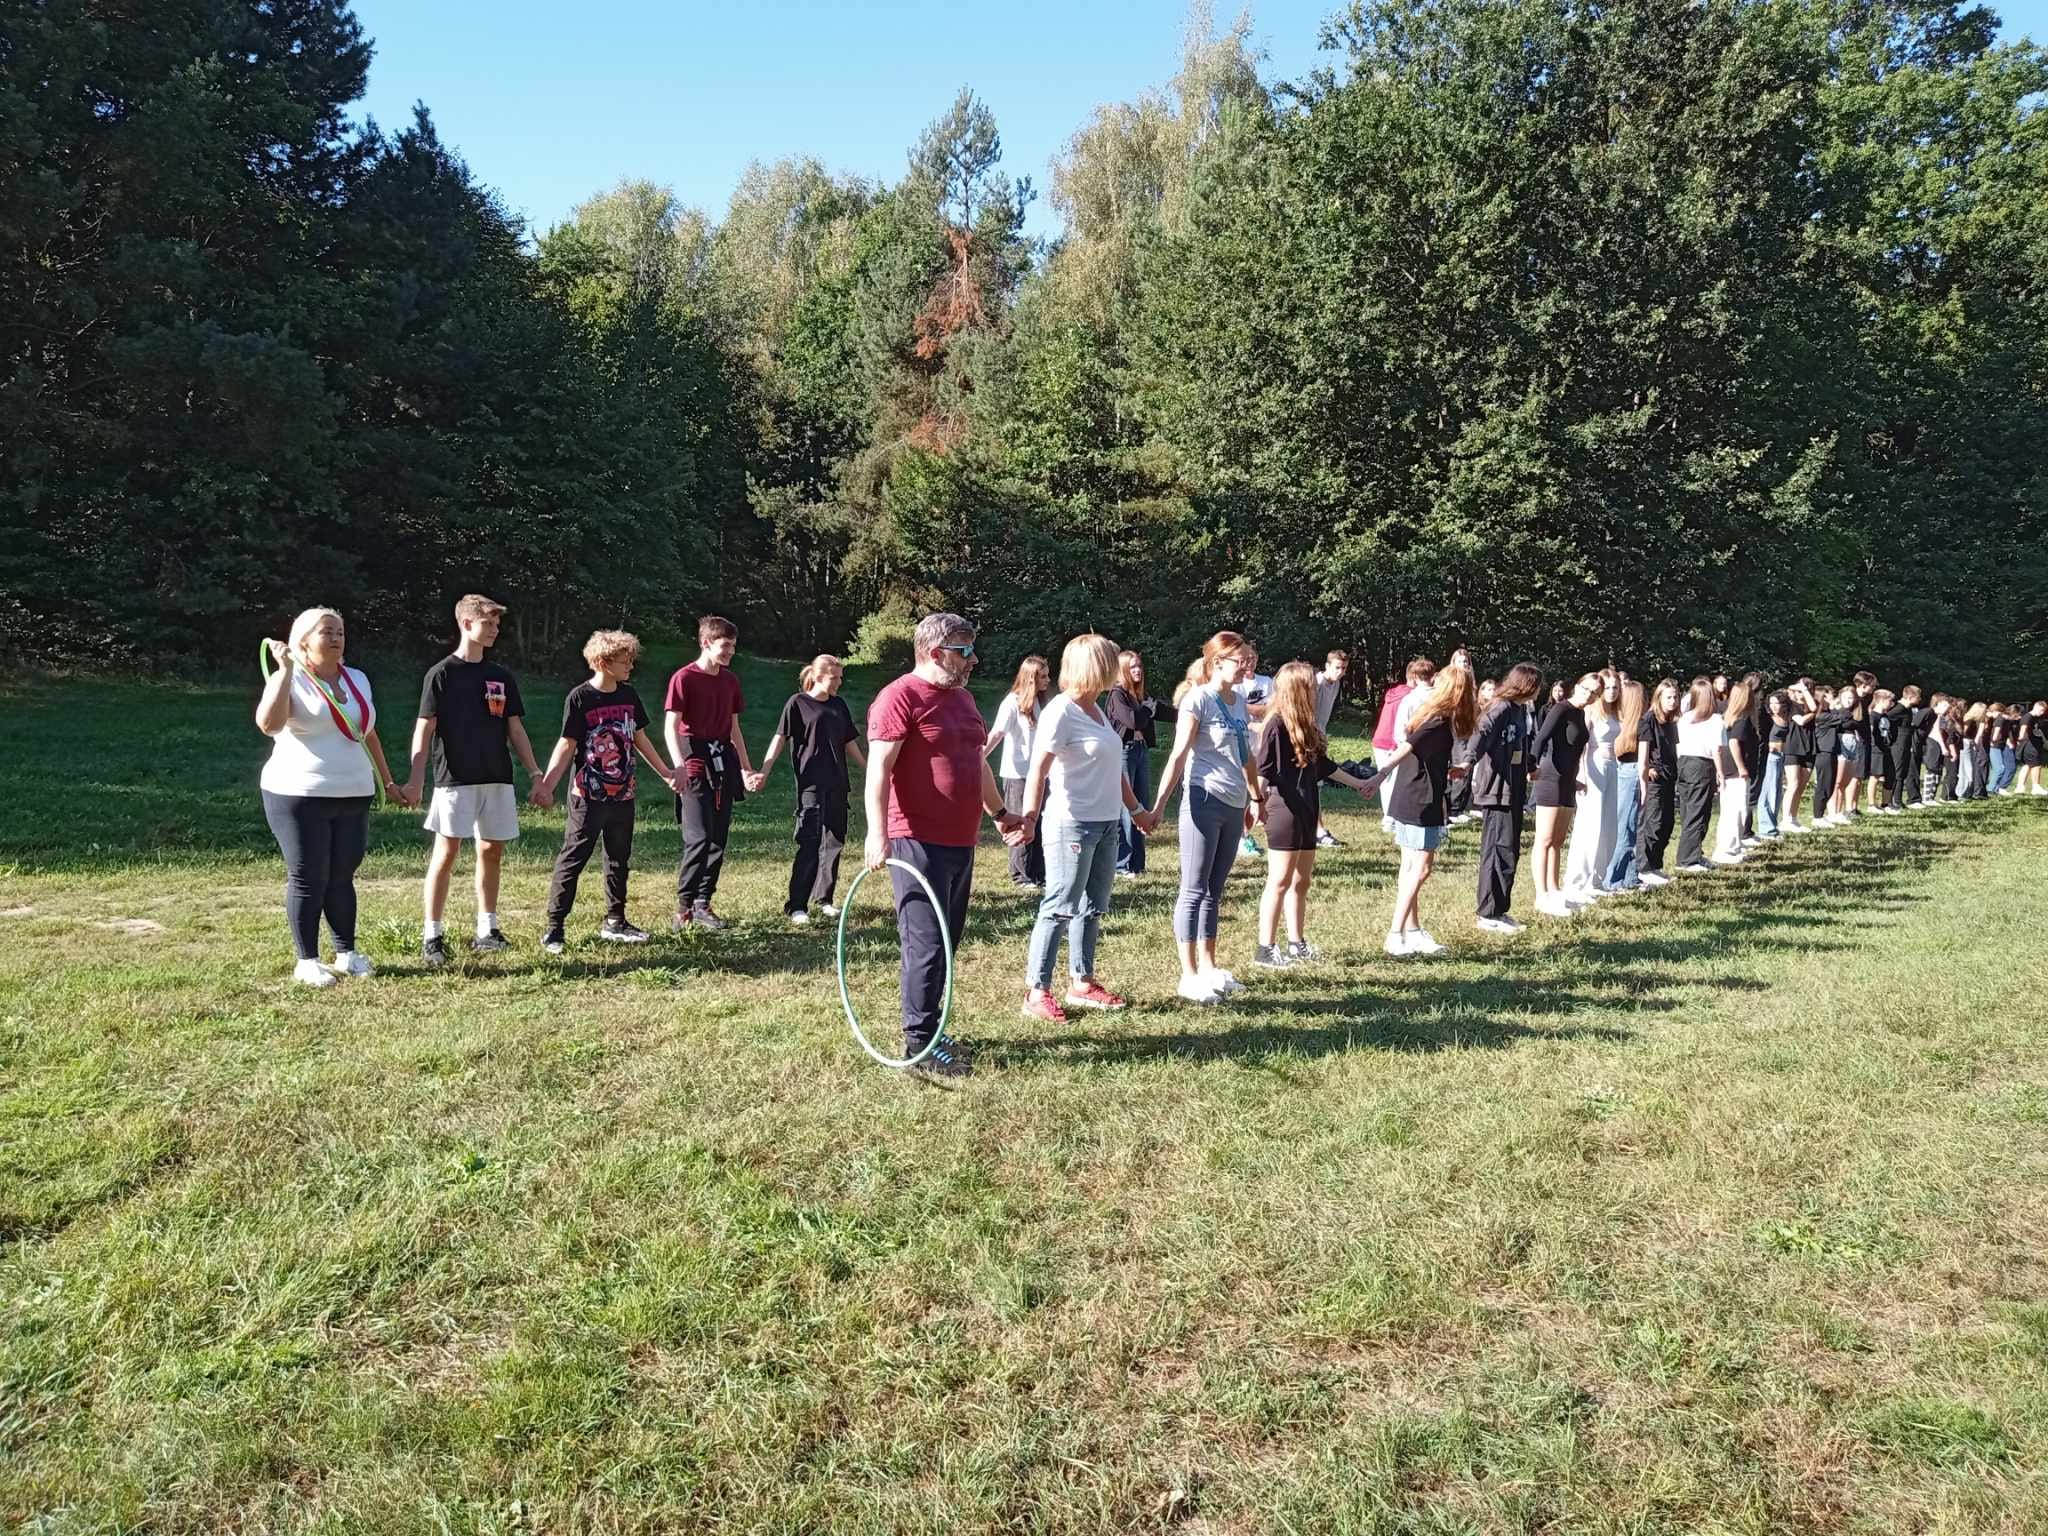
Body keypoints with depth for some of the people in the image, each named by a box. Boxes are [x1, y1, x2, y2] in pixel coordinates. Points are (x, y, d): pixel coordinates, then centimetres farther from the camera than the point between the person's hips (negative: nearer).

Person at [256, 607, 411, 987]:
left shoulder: (358, 680, 13)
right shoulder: (290, 681, -6)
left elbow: (369, 735, 23)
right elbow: (268, 723, -26)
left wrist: (388, 782, 23)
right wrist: (285, 670, -26)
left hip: (353, 797, 5)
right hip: (299, 797, -5)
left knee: (342, 877, 11)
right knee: (308, 880, -1)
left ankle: (347, 953, 19)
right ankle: (307, 962, 7)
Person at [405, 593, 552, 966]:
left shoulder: (502, 677, 11)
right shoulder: (442, 674, -3)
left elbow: (515, 730, 13)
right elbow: (424, 729, -7)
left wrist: (535, 776, 8)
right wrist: (415, 780, -16)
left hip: (497, 780, 5)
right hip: (454, 780, -5)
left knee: (492, 851, 7)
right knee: (446, 854, -5)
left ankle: (486, 931, 16)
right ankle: (431, 937, 1)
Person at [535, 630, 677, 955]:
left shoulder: (629, 695, 5)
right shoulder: (580, 698, -11)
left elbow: (640, 739, 16)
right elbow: (566, 745, -12)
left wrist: (665, 773, 21)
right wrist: (547, 784, -23)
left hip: (623, 795, 6)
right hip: (588, 797, -6)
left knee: (619, 858, 13)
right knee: (572, 860, -3)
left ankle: (614, 922, 25)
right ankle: (553, 928, 3)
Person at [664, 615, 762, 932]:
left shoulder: (730, 680, 12)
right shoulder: (684, 678, -7)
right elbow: (671, 727, -12)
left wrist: (746, 769, 17)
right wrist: (679, 765, -26)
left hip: (723, 765, 7)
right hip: (695, 766, -7)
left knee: (719, 840, 7)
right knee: (699, 838, -13)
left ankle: (702, 905, 16)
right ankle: (684, 905, -2)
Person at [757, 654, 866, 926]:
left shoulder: (839, 705, 12)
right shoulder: (797, 703, -4)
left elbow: (849, 743, 20)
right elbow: (780, 738, -9)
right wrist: (764, 771, -19)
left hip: (838, 786, 6)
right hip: (811, 785, -6)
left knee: (834, 842, 10)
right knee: (809, 844, -9)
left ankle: (823, 898, 22)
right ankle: (796, 906, -5)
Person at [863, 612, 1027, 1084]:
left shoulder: (961, 697, 17)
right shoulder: (901, 697, -11)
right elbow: (878, 769, -20)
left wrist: (999, 812, 30)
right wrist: (877, 833, -28)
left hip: (960, 842, 9)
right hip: (919, 842, -9)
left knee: (947, 941, 14)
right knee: (926, 942, -6)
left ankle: (930, 1029, 25)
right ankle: (919, 1043, 1)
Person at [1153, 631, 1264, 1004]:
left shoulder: (1239, 702, 13)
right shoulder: (1198, 700, -9)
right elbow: (1178, 756, -14)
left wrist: (1254, 799, 25)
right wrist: (1159, 805, -20)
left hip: (1233, 806, 7)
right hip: (1204, 803, -7)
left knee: (1213, 890, 13)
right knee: (1194, 889, -2)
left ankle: (1208, 967, 21)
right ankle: (1189, 977, 3)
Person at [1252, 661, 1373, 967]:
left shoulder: (1305, 725, 13)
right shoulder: (1277, 724, -12)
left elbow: (1323, 765, 23)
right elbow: (1263, 769, -18)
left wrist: (1357, 784, 29)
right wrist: (1259, 801, -29)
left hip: (1307, 811, 9)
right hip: (1284, 810, -9)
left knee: (1301, 880, 12)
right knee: (1280, 880, -7)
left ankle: (1296, 944, 20)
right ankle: (1265, 950, -2)